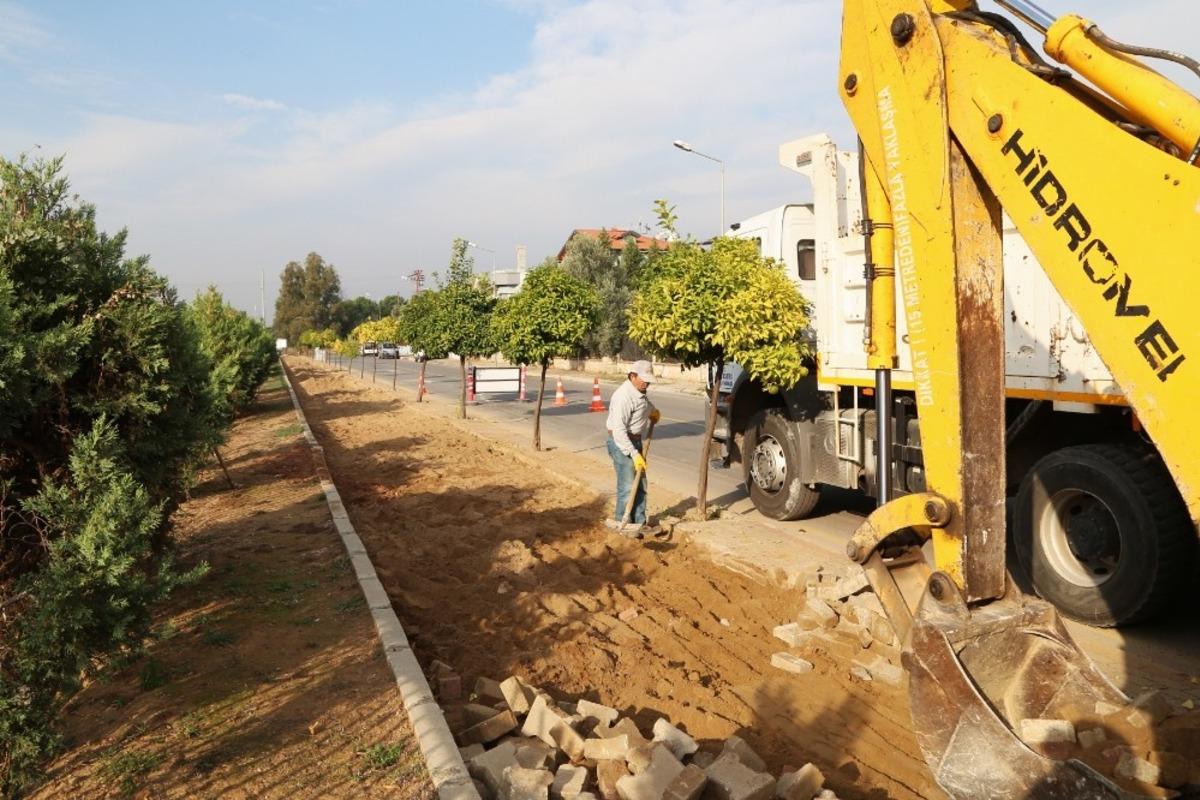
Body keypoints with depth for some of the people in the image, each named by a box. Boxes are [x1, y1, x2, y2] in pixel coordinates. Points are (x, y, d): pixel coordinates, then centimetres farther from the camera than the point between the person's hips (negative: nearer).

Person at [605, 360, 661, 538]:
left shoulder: (640, 392, 5)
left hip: (635, 441, 10)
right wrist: (634, 454, -30)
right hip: (621, 443, -10)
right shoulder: (624, 396, -24)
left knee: (640, 485, 12)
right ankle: (621, 523, 8)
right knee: (628, 486, -7)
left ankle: (639, 522, 22)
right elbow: (618, 430, -29)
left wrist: (653, 410, 16)